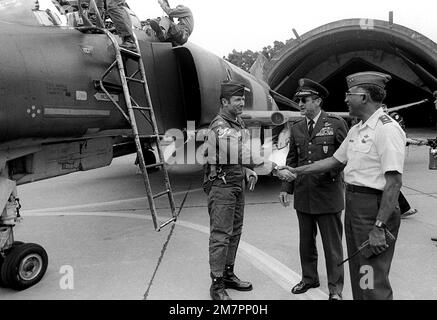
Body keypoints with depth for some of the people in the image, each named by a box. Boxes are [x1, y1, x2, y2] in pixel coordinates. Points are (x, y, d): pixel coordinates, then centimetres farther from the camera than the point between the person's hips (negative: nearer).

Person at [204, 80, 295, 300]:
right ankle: (217, 284, 7)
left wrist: (248, 171, 9)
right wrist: (275, 170, -29)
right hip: (221, 186, -9)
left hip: (237, 185, 9)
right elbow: (243, 156, -29)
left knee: (234, 233, 14)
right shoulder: (219, 127, -19)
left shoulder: (238, 122, 10)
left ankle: (228, 274, 27)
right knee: (220, 235, -3)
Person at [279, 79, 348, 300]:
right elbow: (292, 161, 12)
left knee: (332, 244, 5)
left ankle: (335, 289, 19)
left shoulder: (336, 124, -3)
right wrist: (286, 188, 4)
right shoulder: (296, 129, 9)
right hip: (303, 196, 5)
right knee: (306, 241, 17)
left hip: (328, 195, -4)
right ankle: (309, 278, 35)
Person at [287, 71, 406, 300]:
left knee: (373, 285, -2)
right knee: (358, 278, 19)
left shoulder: (387, 129, -17)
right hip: (353, 204, 9)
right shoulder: (356, 130, 13)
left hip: (374, 208, -9)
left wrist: (380, 226, -23)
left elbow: (394, 181, -21)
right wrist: (297, 171, 20)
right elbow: (335, 160, 22)